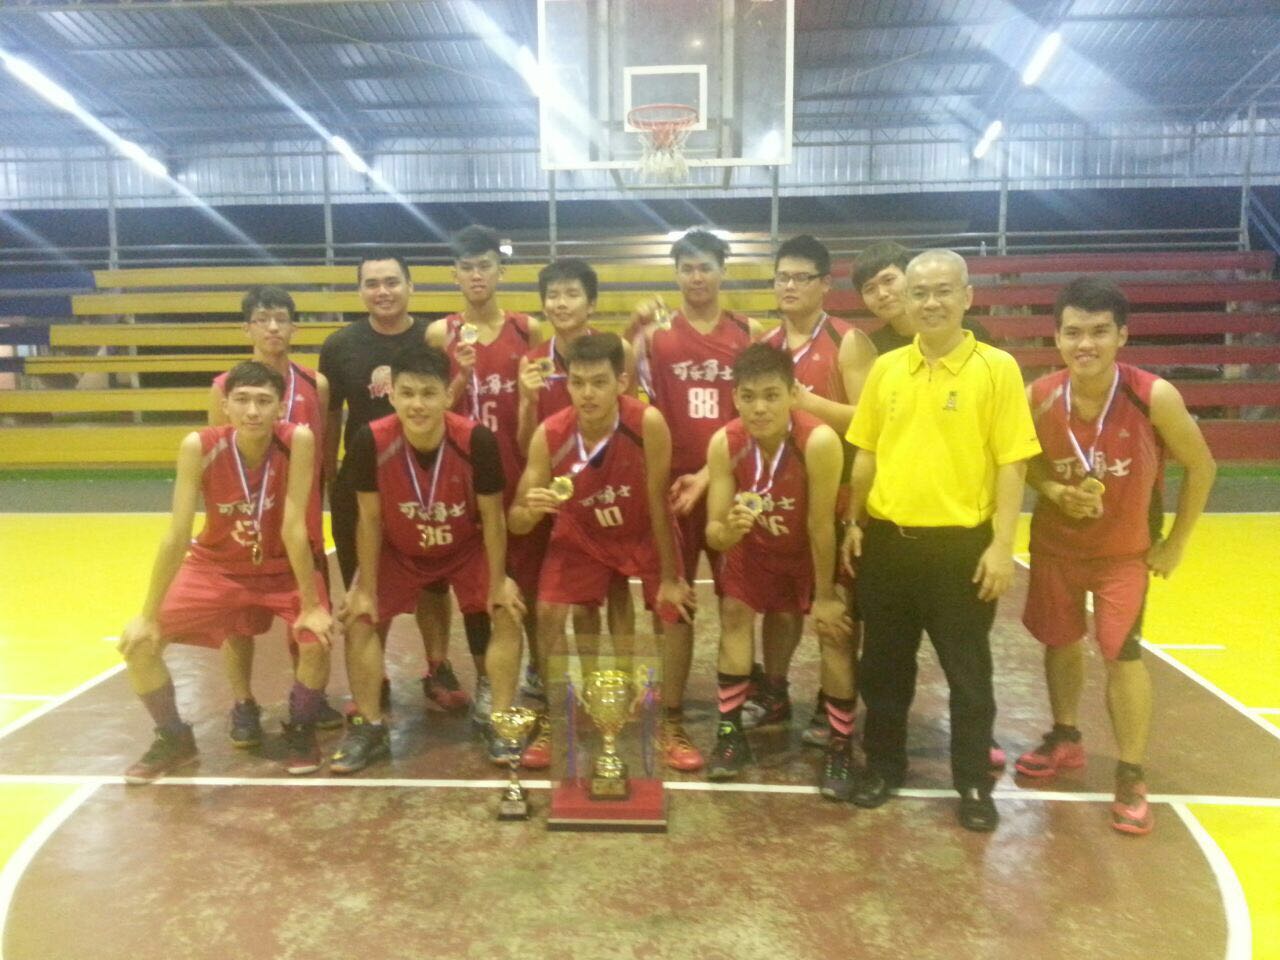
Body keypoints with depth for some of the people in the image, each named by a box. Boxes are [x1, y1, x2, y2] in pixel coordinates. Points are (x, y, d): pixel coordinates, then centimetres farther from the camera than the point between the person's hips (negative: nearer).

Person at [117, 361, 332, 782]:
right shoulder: (198, 447, -23)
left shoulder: (298, 440, -27)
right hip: (216, 565, 2)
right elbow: (176, 535, -21)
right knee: (138, 641, -9)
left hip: (284, 569, -2)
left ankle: (300, 730, 7)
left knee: (316, 641, -25)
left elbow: (293, 527, -27)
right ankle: (174, 738, 17)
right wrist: (148, 615, -19)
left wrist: (311, 604, -26)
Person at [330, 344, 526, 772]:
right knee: (360, 620, -7)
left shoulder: (477, 440, -32)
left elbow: (493, 517, -19)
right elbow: (369, 519, -16)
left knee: (506, 616, -12)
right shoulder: (370, 441, -29)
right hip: (398, 551, 1)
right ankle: (370, 728, 9)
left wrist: (497, 582, -14)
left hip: (467, 548, -1)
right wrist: (365, 589, -12)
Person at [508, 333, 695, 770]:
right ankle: (549, 725, 7)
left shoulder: (648, 423, -33)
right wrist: (530, 510, -45)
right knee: (548, 612, -13)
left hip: (645, 534, -1)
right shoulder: (549, 435, -27)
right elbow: (515, 522, -20)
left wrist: (669, 578, -17)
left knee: (677, 611, -12)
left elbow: (657, 502, -23)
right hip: (581, 535, 1)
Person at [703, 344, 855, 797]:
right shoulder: (724, 443, -27)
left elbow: (820, 526, -28)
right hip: (755, 544, 3)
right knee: (733, 614, 2)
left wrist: (824, 596, -17)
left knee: (835, 631, -7)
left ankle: (841, 747, 9)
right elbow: (713, 532, -23)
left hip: (816, 548, -3)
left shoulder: (819, 441, -38)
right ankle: (730, 732, 17)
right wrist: (729, 529, -48)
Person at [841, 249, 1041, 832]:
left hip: (961, 543, -3)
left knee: (968, 671, 9)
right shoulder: (885, 368, 6)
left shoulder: (997, 368, -5)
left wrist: (1002, 544, -12)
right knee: (883, 664, 15)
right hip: (887, 539, 4)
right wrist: (853, 522, 7)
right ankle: (883, 765, 33)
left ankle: (974, 783, 27)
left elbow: (1012, 461, -7)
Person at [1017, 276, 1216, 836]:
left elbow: (1200, 466, -8)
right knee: (1060, 642, 15)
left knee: (1122, 653, -6)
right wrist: (1057, 492, -20)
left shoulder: (1154, 396, -24)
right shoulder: (1038, 399, -17)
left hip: (1127, 550, -2)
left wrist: (1175, 544, -6)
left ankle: (1131, 777, 13)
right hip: (1055, 544, 3)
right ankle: (1065, 738, 39)